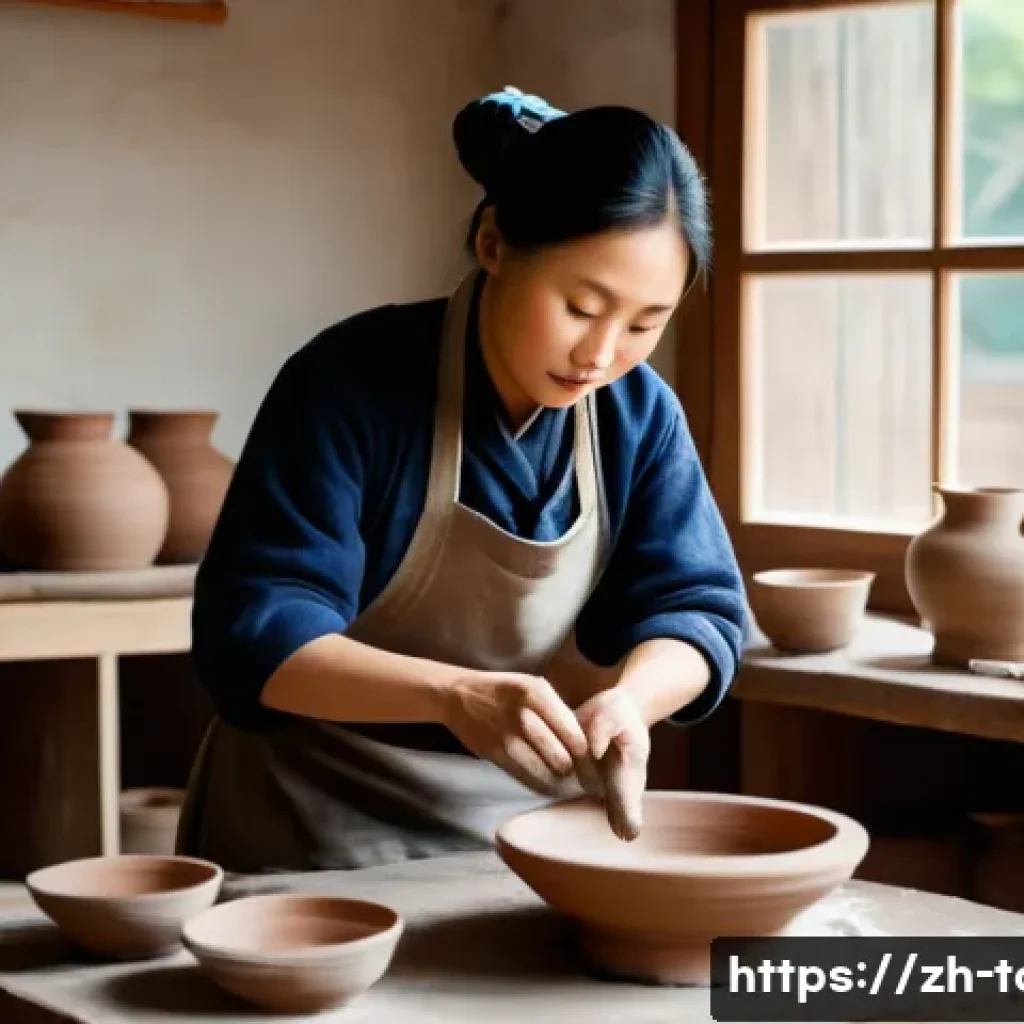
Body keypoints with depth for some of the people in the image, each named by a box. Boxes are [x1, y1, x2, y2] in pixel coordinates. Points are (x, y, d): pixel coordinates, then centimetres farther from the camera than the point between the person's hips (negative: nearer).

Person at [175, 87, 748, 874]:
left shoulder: (641, 414, -2)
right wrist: (455, 694, -36)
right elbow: (253, 632, -21)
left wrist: (627, 699, -26)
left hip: (523, 836, 4)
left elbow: (696, 608, -4)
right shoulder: (351, 383, -17)